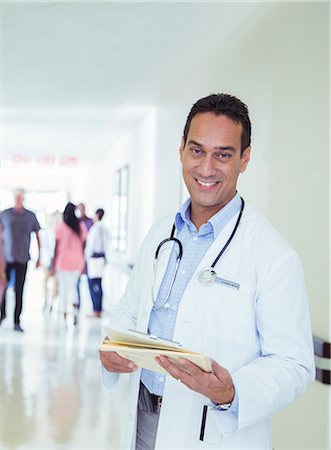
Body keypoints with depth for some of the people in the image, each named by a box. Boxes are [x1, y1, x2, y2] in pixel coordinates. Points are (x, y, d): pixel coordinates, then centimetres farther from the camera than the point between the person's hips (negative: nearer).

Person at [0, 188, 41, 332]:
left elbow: (38, 236, 11)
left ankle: (17, 322, 3)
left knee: (19, 290, -1)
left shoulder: (31, 216, 4)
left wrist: (39, 257, 7)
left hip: (22, 259, 0)